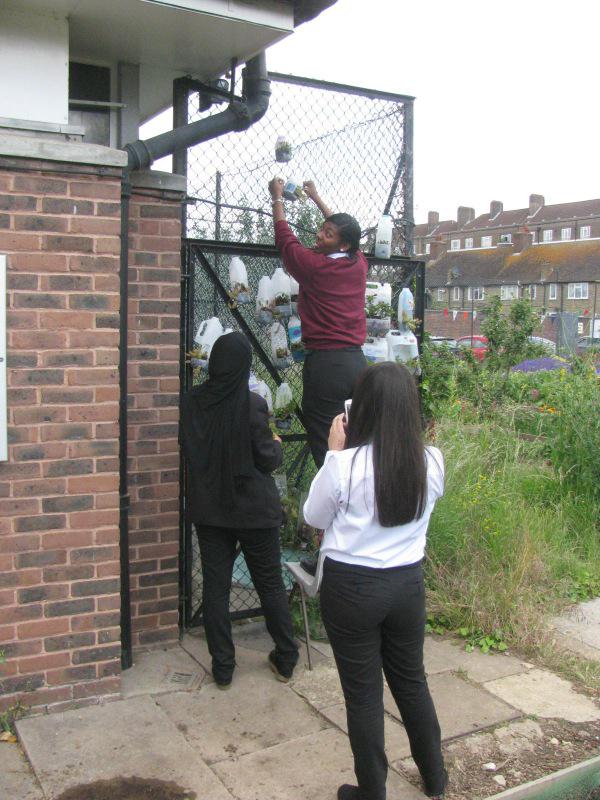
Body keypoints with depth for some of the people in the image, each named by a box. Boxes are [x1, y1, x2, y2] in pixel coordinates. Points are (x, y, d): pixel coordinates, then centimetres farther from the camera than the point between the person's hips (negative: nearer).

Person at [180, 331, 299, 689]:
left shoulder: (191, 402, -6)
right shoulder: (252, 405, -19)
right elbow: (267, 459, -13)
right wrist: (277, 444, 7)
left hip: (208, 508, 3)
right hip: (254, 509, -3)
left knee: (215, 586, 11)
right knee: (271, 584, 13)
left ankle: (223, 668, 20)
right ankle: (286, 659, 27)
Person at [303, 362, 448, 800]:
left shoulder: (345, 464, -21)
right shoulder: (432, 462, -9)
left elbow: (314, 516, -4)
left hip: (351, 588, -4)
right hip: (408, 583, 4)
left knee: (363, 693, 12)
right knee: (412, 682, 24)